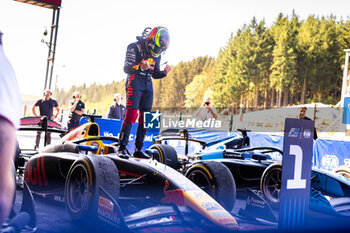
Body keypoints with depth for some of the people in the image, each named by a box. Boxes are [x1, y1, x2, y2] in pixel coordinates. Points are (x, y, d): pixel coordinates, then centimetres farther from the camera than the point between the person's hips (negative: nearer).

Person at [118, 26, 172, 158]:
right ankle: (122, 148, -11)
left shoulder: (157, 54, 13)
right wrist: (140, 67, -32)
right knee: (131, 114, -16)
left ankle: (138, 149, 9)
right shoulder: (135, 47, -7)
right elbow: (126, 68, -13)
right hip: (135, 83, -6)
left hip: (148, 85, 7)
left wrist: (164, 72, -2)